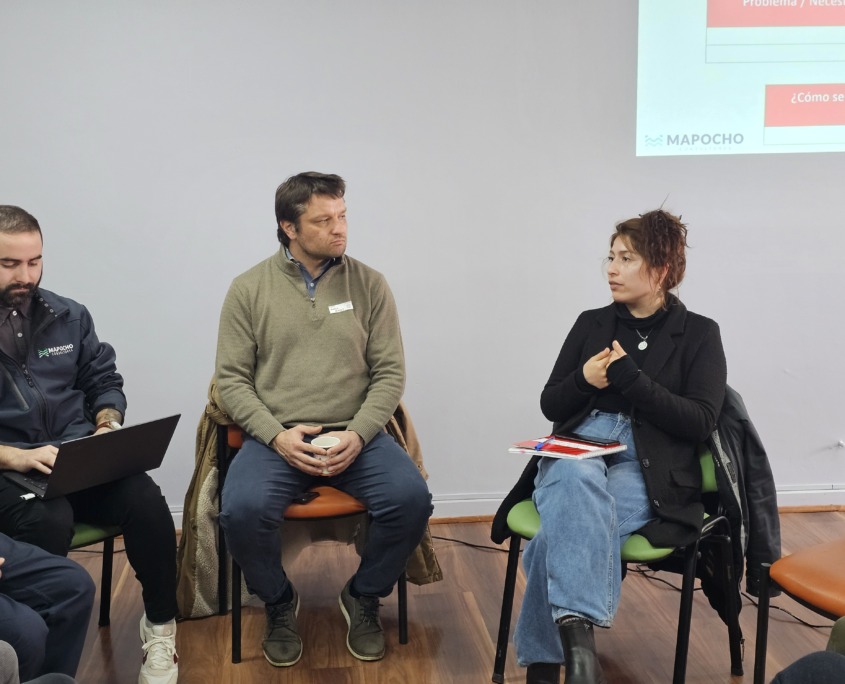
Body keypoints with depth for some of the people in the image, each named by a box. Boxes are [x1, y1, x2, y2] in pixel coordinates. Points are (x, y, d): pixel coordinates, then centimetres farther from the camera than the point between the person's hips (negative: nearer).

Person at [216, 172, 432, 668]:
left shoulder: (369, 284, 5)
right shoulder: (249, 289, 3)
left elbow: (390, 373, 3)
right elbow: (232, 379, 1)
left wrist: (358, 434, -13)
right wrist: (276, 435, -15)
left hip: (356, 435, 1)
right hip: (276, 437, -1)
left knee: (412, 499, -25)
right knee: (242, 510, -30)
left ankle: (364, 598, 5)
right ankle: (280, 603, 4)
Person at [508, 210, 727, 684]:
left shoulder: (699, 334, 8)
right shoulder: (591, 324, 18)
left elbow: (700, 422, -4)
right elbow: (550, 404, 16)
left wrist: (629, 378, -13)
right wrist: (584, 380, -7)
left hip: (648, 467, -2)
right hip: (577, 450, 2)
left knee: (567, 527, -35)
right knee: (579, 479, -38)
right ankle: (578, 641, -48)